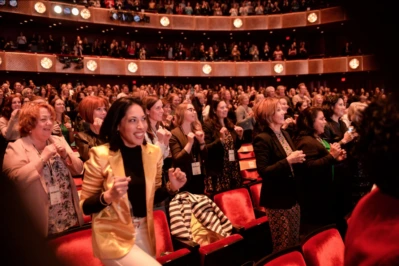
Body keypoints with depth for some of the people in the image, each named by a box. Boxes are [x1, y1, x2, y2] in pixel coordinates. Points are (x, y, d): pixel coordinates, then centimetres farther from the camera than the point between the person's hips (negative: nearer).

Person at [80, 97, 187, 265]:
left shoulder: (153, 153, -2)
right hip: (113, 236, -5)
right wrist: (108, 196, -28)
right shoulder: (100, 155, -16)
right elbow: (85, 206, -10)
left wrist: (171, 187, -9)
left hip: (145, 232, 5)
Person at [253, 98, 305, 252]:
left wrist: (298, 159, -1)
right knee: (283, 246, 7)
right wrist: (288, 161, -26)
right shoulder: (262, 139, -16)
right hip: (277, 199, -8)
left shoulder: (285, 134, 10)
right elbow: (263, 171, -23)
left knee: (295, 242, 19)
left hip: (292, 195, 8)